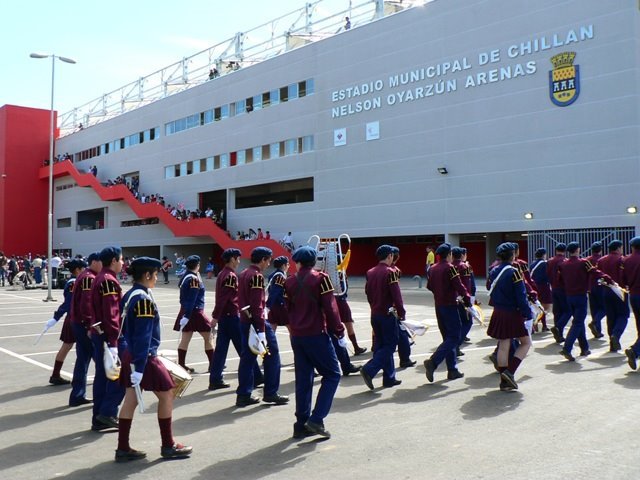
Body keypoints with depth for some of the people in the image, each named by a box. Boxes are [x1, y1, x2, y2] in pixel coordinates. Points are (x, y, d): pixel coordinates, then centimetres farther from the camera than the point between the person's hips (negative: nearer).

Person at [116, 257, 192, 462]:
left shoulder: (129, 295, 9)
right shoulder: (144, 299, -21)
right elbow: (143, 337, -23)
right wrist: (139, 367, -24)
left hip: (130, 354, 9)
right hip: (145, 357, -9)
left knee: (130, 399, 11)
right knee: (167, 395, 4)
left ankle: (123, 448, 16)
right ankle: (168, 446, 14)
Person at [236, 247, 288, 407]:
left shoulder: (243, 274, 13)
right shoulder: (257, 276, -16)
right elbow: (257, 306, -21)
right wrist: (261, 331, -23)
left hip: (244, 321, 9)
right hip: (256, 321, -9)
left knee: (247, 357, 11)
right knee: (272, 356, 3)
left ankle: (243, 395, 12)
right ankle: (271, 393, 8)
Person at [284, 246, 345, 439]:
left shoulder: (289, 282, 5)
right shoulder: (320, 278, -9)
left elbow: (287, 310, 9)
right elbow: (330, 308, -11)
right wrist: (339, 332, -3)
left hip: (297, 336, 5)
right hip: (317, 335, -5)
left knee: (303, 380, 11)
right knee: (332, 375, 4)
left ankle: (301, 424, 13)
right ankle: (316, 419, -7)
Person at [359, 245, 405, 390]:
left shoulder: (370, 272, 7)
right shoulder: (391, 272, -14)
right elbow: (396, 295, -17)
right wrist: (401, 313, -8)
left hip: (375, 314, 8)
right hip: (388, 315, -7)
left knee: (381, 345, 13)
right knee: (390, 345, 0)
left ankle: (389, 378, 19)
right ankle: (369, 370, -14)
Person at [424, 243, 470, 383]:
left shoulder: (433, 269, 8)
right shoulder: (449, 268, -14)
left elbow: (429, 286, 18)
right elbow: (459, 286, -18)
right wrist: (467, 299, -7)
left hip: (438, 306, 8)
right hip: (450, 307, -8)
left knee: (448, 337, 14)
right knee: (454, 337, -4)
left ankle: (452, 370, 16)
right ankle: (433, 362, -19)